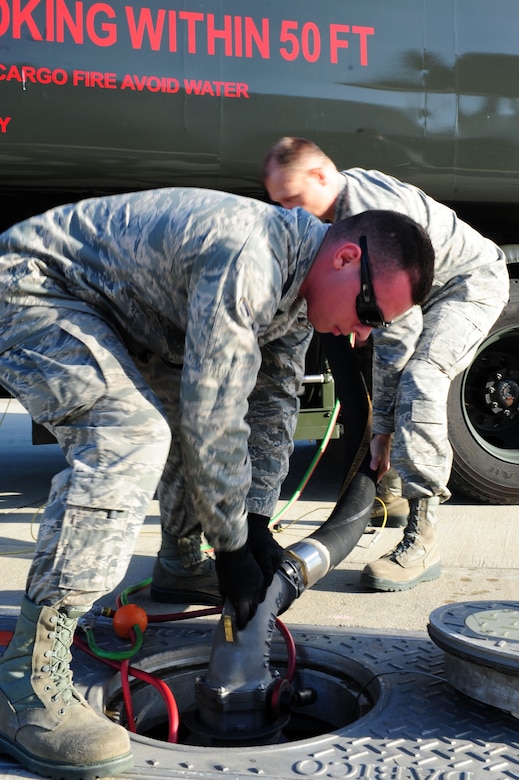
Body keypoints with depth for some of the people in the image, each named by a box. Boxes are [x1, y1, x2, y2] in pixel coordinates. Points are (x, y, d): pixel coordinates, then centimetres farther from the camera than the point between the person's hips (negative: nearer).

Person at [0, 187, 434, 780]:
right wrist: (232, 549, -17)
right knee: (131, 436, -30)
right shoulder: (246, 262, -31)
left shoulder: (299, 280, 1)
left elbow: (273, 403, 8)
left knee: (191, 409, 14)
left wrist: (258, 524, 4)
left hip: (106, 313, 10)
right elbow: (214, 424, -29)